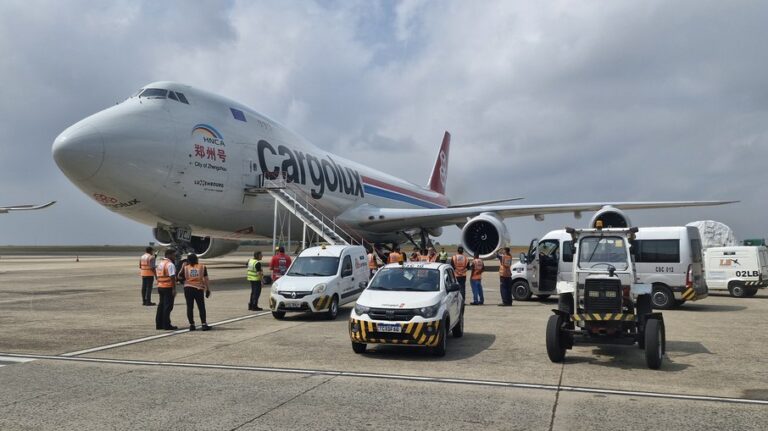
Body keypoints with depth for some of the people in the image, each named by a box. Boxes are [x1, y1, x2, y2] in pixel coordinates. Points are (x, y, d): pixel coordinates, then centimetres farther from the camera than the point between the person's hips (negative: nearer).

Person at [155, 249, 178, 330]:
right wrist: (174, 289, -18)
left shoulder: (160, 263, 15)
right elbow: (172, 277, -19)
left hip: (160, 286, 9)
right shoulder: (170, 264, -13)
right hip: (168, 287, -9)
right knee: (168, 306, -4)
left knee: (161, 305, 14)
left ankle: (159, 324, 19)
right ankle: (166, 325, -2)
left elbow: (156, 273, 18)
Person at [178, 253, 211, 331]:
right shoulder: (202, 267, 0)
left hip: (188, 288, 1)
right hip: (199, 289, -1)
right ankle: (204, 324, 1)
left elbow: (179, 277, 10)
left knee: (189, 307, 7)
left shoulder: (185, 267, 0)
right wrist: (207, 289, 5)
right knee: (201, 307, 5)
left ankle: (192, 325, 8)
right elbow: (205, 279, -1)